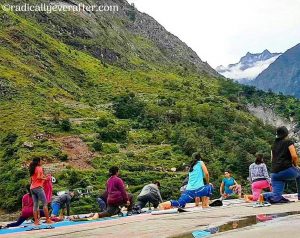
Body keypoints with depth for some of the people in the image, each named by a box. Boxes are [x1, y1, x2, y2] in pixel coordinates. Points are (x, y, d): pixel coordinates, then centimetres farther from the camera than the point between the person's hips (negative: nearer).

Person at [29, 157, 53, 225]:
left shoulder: (32, 169, 18)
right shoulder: (39, 168, -5)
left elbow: (32, 179, 16)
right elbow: (38, 177, -18)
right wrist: (45, 178, -4)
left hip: (32, 188, 8)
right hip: (38, 187, -8)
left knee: (35, 205, 5)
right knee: (45, 203, -5)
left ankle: (36, 221, 2)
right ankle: (48, 220, -7)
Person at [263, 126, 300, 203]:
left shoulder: (274, 144, 22)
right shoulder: (289, 142, 4)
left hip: (275, 173, 5)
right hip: (286, 170, -5)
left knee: (276, 196, 2)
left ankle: (266, 195, -30)